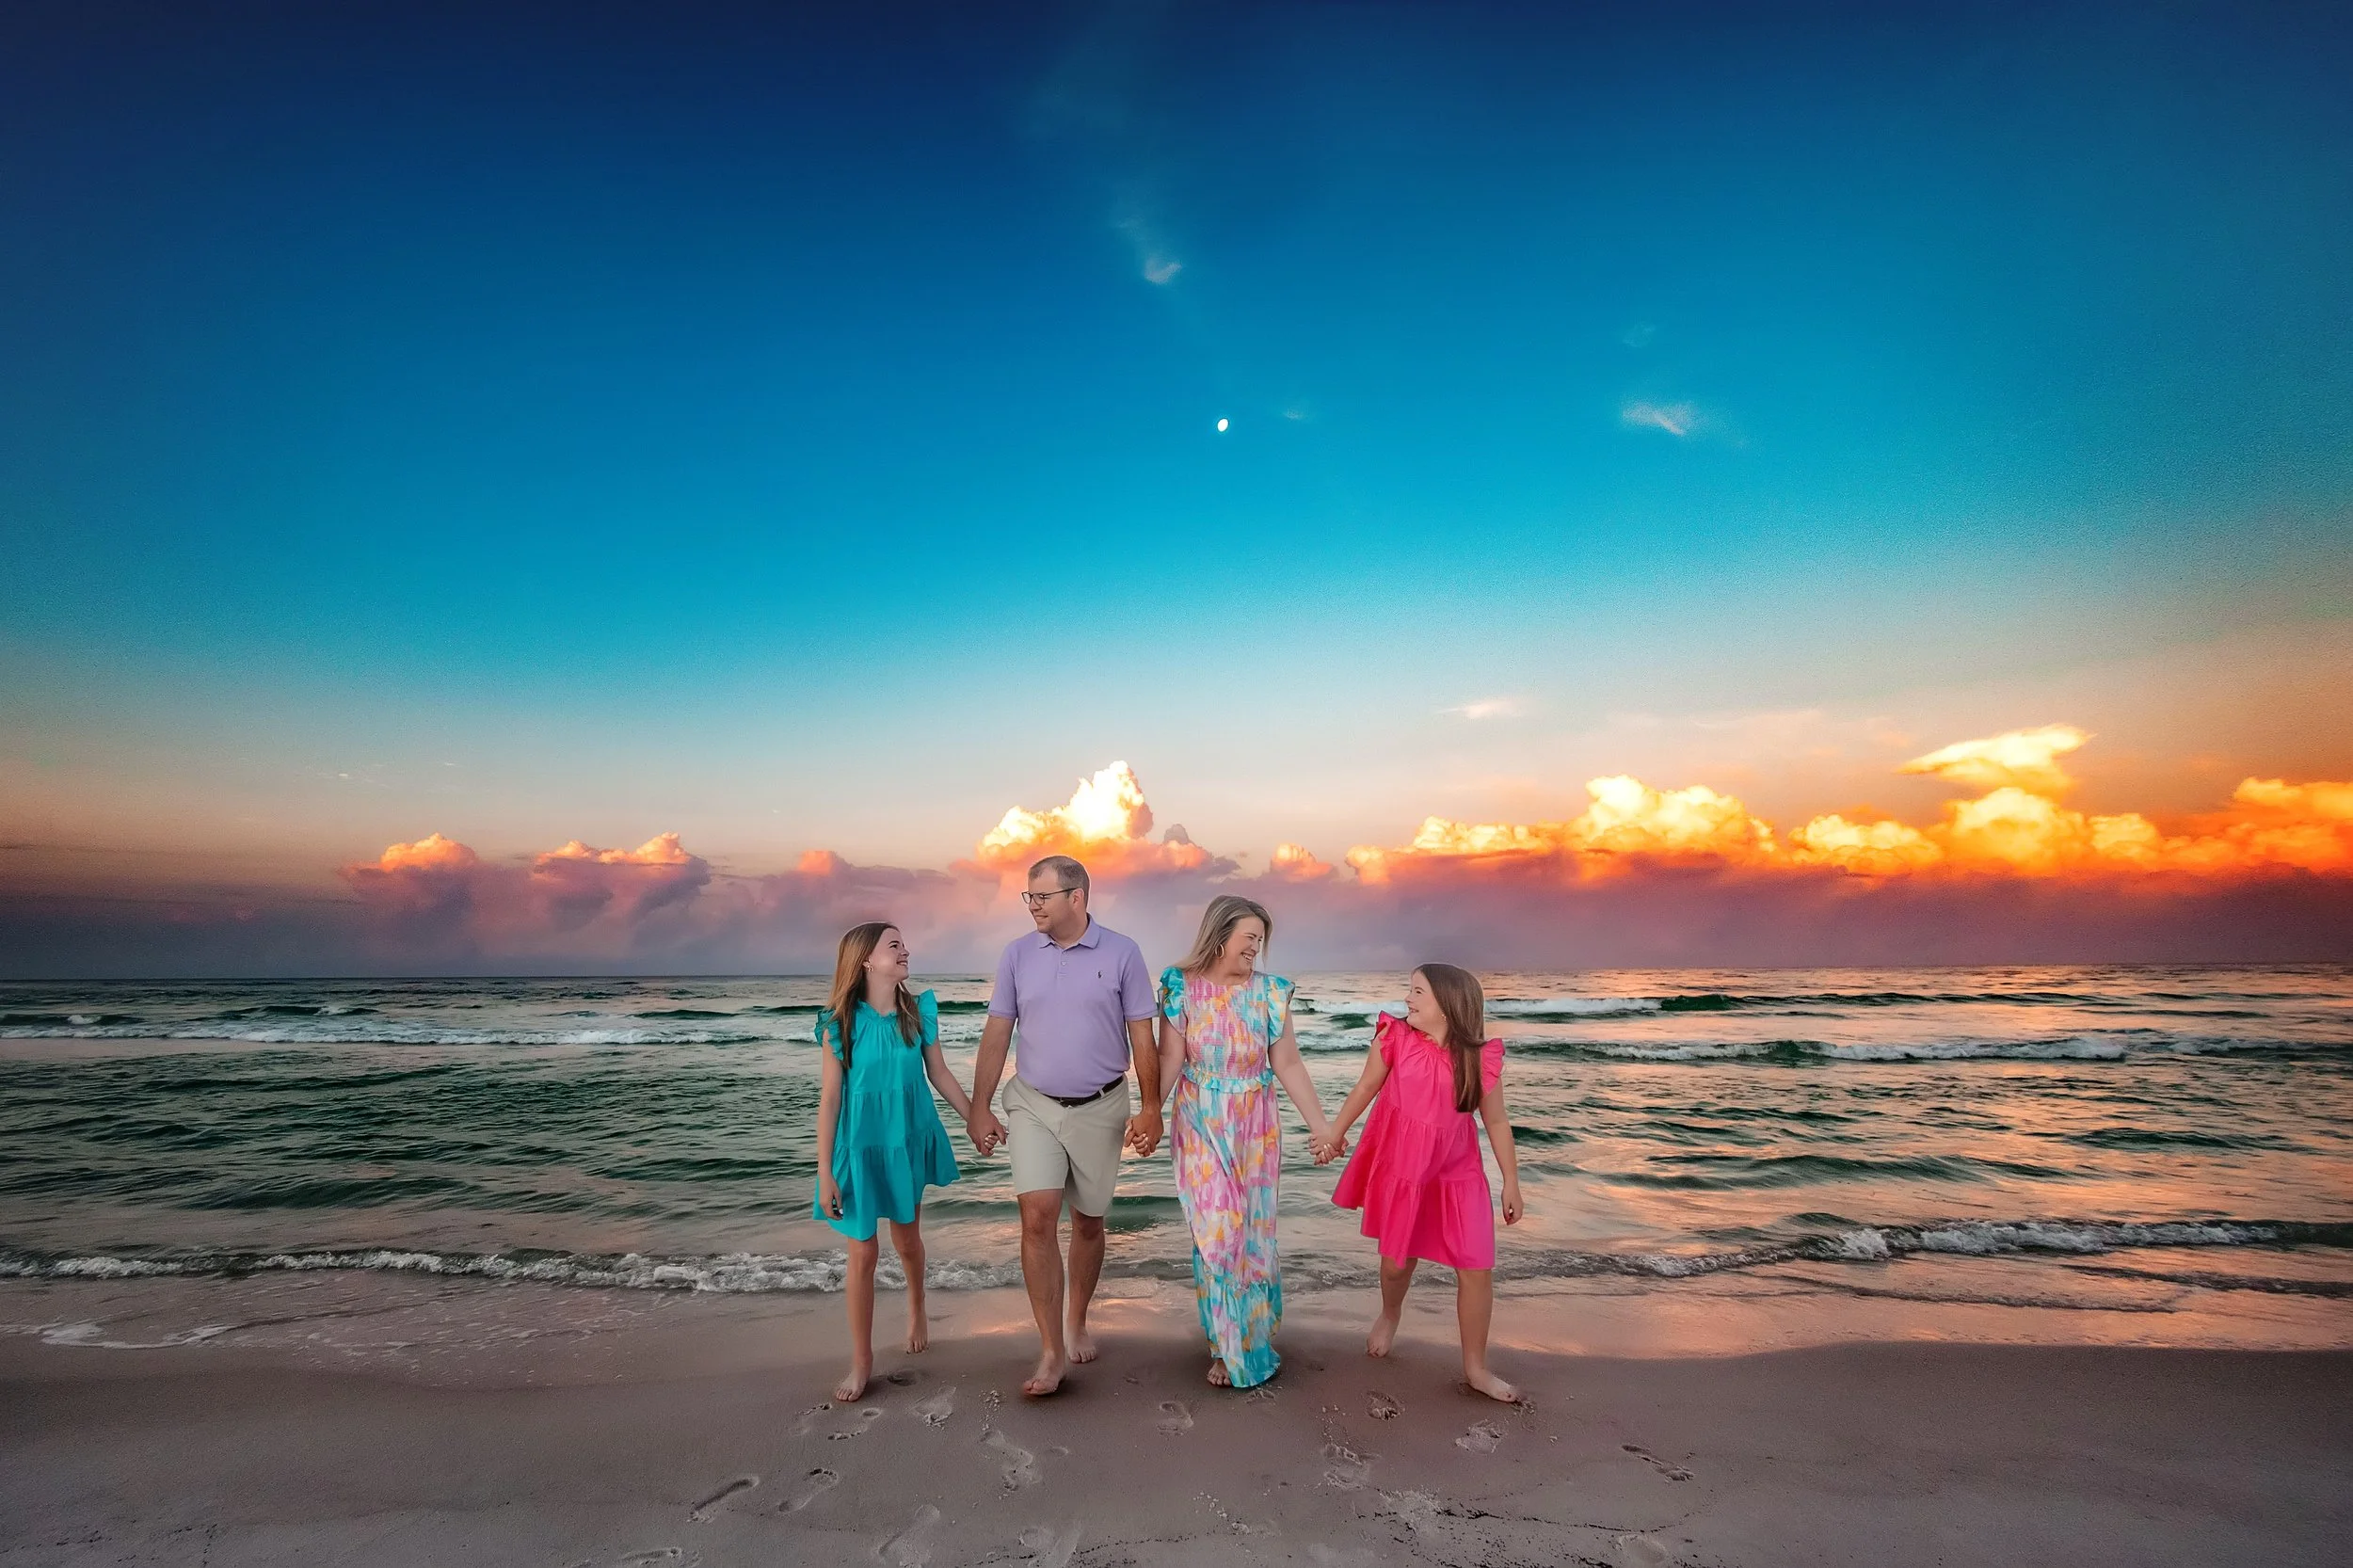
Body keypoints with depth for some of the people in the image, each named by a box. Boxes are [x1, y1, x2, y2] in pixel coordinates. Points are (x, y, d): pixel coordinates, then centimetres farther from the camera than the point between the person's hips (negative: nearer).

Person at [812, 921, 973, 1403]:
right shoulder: (840, 1023, -13)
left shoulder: (920, 1011, -6)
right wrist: (824, 1172, -9)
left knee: (907, 1240, 18)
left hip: (910, 1140, 2)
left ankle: (916, 1307, 48)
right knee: (862, 1252, 5)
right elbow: (830, 1097, -10)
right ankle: (862, 1360, 22)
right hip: (861, 1146, -2)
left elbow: (940, 1074, 4)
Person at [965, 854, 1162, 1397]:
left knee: (1088, 1222, 13)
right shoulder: (1017, 955, -2)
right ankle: (1052, 1352, 0)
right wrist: (979, 1108, 0)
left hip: (1100, 1109, 0)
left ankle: (1076, 1321, 37)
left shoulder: (1122, 953, -8)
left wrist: (1151, 1110, -7)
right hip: (1034, 1105, 1)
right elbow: (996, 1035, 2)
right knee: (1038, 1218, -11)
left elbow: (1143, 1038, -4)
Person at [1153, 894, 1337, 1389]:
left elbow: (1288, 1064, -1)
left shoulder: (1269, 992, -3)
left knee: (1254, 1231, 9)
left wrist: (1321, 1125, -2)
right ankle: (1228, 1347, 22)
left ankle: (1253, 1338, 31)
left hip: (1255, 1128, 2)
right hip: (1200, 1128, -1)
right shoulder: (1181, 987, -7)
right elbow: (1169, 1059, -10)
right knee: (1215, 1232, 1)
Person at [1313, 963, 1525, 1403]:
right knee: (1397, 1261, 12)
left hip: (1457, 1175, 0)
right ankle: (1389, 1315, 48)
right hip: (1397, 1168, 0)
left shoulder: (1481, 1057, -11)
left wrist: (1511, 1181, 4)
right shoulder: (1394, 1038, -12)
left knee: (1477, 1268, 0)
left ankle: (1475, 1368, 21)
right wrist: (1334, 1133, 11)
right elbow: (1365, 1089, 2)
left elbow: (1496, 1120, 0)